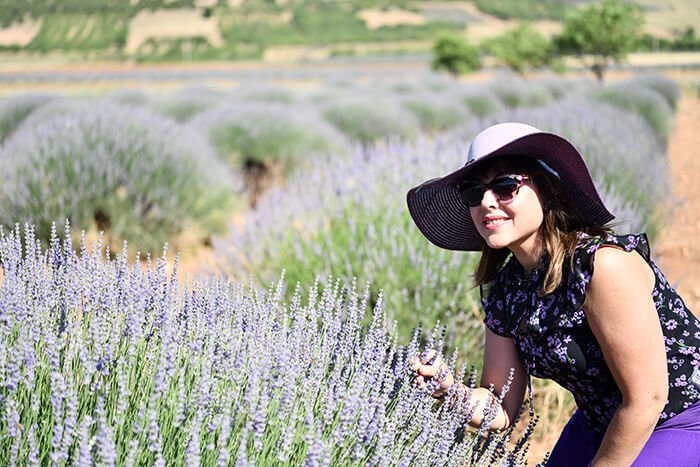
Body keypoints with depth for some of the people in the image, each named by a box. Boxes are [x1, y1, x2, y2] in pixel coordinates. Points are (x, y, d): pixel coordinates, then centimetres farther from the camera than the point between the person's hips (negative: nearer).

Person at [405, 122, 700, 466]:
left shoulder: (605, 264, -26)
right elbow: (501, 410, 0)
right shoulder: (503, 290, -4)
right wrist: (451, 390, -20)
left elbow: (646, 399, -23)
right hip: (599, 426, 7)